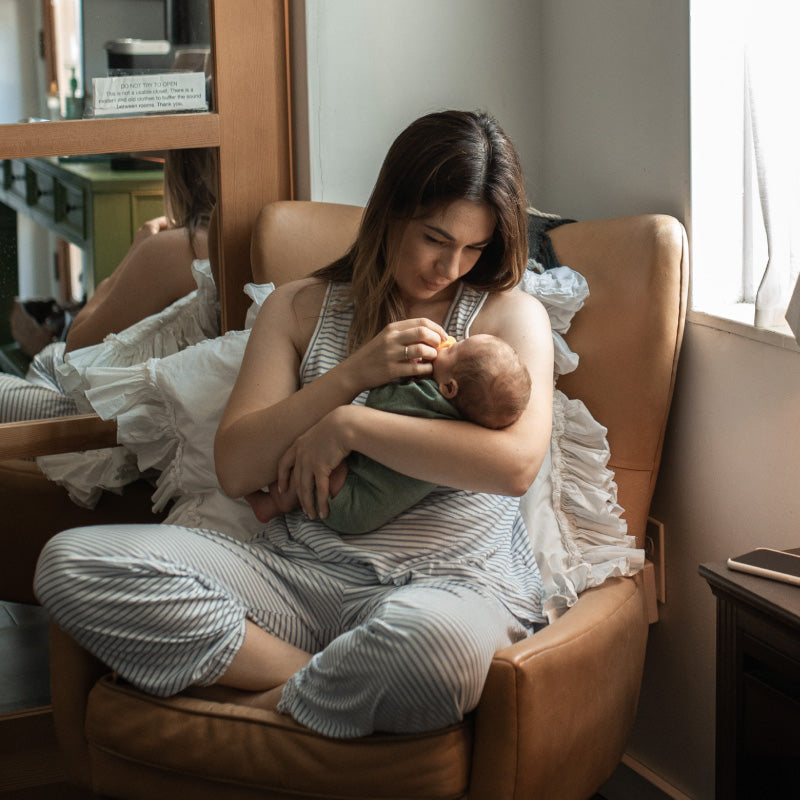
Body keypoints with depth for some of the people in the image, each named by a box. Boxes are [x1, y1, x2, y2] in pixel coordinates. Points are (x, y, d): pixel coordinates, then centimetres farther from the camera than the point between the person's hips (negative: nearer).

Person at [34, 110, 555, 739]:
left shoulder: (512, 314, 7)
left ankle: (269, 709, -13)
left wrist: (348, 426, -10)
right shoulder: (301, 307, 14)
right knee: (70, 563, -16)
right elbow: (237, 470, 4)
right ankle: (316, 678, -19)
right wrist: (353, 373, -8)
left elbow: (517, 462, -13)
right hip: (298, 567, 4)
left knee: (432, 637, -44)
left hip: (449, 581, -3)